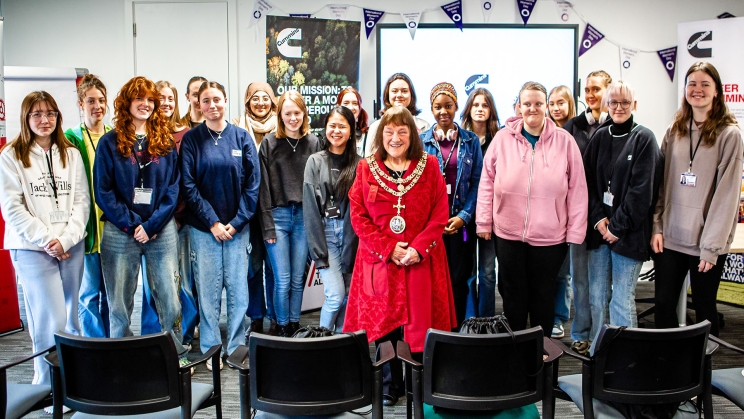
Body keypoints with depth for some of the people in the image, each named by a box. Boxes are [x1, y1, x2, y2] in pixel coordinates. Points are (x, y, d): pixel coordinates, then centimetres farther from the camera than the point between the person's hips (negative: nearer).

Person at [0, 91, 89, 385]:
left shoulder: (71, 154, 10)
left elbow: (82, 200, 4)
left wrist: (66, 238, -9)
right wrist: (46, 240, -12)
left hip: (72, 247, 4)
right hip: (32, 249, -4)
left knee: (69, 318, 10)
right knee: (51, 321, -8)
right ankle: (49, 388, 5)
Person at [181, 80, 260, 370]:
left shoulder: (242, 137, 3)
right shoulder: (191, 139, 0)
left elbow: (252, 183, 0)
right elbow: (188, 186, -4)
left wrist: (237, 222, -8)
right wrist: (212, 222, -10)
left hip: (237, 226, 1)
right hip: (203, 227, -1)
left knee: (238, 288, 5)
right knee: (208, 290, 4)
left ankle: (237, 346, 19)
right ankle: (211, 349, 17)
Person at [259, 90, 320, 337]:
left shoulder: (313, 143, 6)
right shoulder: (269, 143, 1)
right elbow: (263, 187, -2)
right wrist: (267, 225, -7)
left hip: (304, 217, 2)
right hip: (278, 215, -2)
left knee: (298, 279, 9)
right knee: (282, 280, 0)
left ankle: (294, 326, 22)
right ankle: (281, 328, 16)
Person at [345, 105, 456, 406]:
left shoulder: (429, 166, 3)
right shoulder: (366, 169, 4)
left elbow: (439, 215, -1)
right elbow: (359, 216, -2)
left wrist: (418, 248, -14)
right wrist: (388, 249, -12)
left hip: (421, 261, 0)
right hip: (379, 260, 1)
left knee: (420, 324, 3)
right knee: (384, 323, 6)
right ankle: (390, 387, 23)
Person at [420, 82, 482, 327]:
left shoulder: (471, 141, 6)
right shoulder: (422, 141, 4)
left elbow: (477, 182, 2)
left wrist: (464, 216, -9)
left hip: (461, 222, 1)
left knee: (459, 278, 5)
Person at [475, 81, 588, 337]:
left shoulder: (564, 141, -3)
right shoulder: (503, 138, -2)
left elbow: (577, 188, -2)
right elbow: (487, 180, 3)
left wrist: (575, 231, -3)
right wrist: (483, 221, 1)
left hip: (550, 236, 0)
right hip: (508, 233, 1)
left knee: (543, 295, 13)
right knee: (513, 294, 13)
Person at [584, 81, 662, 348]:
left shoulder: (644, 139, -3)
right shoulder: (599, 138, 11)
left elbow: (642, 190, -9)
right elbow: (587, 182, 6)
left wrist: (618, 226, -11)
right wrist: (599, 219, -6)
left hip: (628, 233, -4)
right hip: (598, 229, 4)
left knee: (622, 299, -3)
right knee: (596, 295, 8)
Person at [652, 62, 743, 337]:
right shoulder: (675, 131, 9)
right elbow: (661, 183, 8)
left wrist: (711, 246, -13)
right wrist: (657, 227, 0)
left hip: (707, 242, -4)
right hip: (670, 237, 4)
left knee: (704, 309, 8)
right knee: (663, 304, 9)